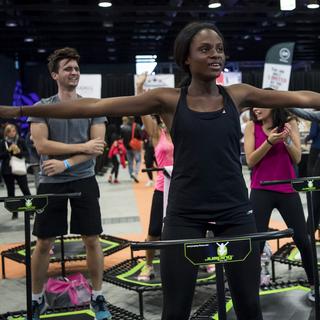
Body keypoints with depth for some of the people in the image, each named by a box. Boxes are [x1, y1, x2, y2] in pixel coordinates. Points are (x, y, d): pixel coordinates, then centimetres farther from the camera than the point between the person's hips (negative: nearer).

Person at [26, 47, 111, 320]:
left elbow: (98, 146, -8)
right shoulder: (42, 108, 1)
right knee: (43, 243, 6)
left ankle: (97, 297, 20)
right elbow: (41, 145, -11)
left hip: (84, 180, 0)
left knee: (92, 240, 4)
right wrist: (83, 146, -14)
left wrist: (65, 163, -18)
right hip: (51, 183, 0)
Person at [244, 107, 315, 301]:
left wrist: (287, 139, -19)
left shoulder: (290, 123, 1)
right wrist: (269, 142, -20)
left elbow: (297, 158, -1)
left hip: (287, 189, 1)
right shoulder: (252, 127, -1)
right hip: (261, 191, -1)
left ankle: (314, 284, 24)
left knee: (302, 239, 5)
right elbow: (250, 161, -8)